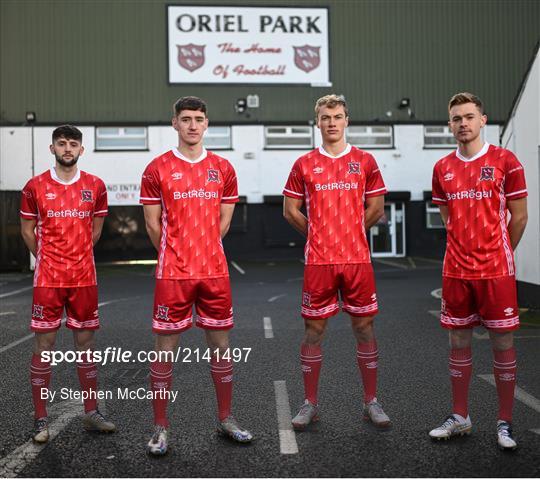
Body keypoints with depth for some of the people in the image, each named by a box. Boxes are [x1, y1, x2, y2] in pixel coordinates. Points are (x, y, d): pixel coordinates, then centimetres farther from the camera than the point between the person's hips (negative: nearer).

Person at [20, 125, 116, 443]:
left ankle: (92, 413, 19)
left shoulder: (95, 186, 4)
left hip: (85, 278, 2)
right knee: (44, 344, 1)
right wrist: (47, 259, 11)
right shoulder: (35, 187, -1)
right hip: (48, 279, -2)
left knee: (86, 342, 9)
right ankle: (41, 419, 11)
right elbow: (27, 230, 8)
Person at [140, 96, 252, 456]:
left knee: (221, 345, 10)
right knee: (165, 349, 2)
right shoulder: (158, 169, -1)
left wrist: (201, 251, 13)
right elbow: (153, 224, 2)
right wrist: (175, 256, 7)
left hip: (215, 272, 3)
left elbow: (223, 221, 13)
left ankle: (225, 419, 25)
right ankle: (160, 428, 14)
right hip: (172, 276, -3)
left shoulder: (223, 169, 7)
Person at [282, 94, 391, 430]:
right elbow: (291, 209, 9)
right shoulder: (305, 164, 6)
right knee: (314, 330, 4)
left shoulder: (364, 161, 7)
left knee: (365, 328, 5)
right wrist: (319, 234, 8)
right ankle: (311, 404, 15)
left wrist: (349, 233, 10)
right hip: (318, 262, 0)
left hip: (358, 259, 1)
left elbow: (376, 207, 10)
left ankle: (371, 402, 17)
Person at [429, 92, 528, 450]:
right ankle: (460, 417, 24)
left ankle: (505, 423, 16)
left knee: (502, 343, 4)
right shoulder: (442, 168, 7)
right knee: (459, 342, 10)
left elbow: (519, 216, -1)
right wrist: (468, 251, 13)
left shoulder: (505, 161, -5)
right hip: (456, 271, 4)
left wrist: (498, 253, 6)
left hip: (496, 271, -4)